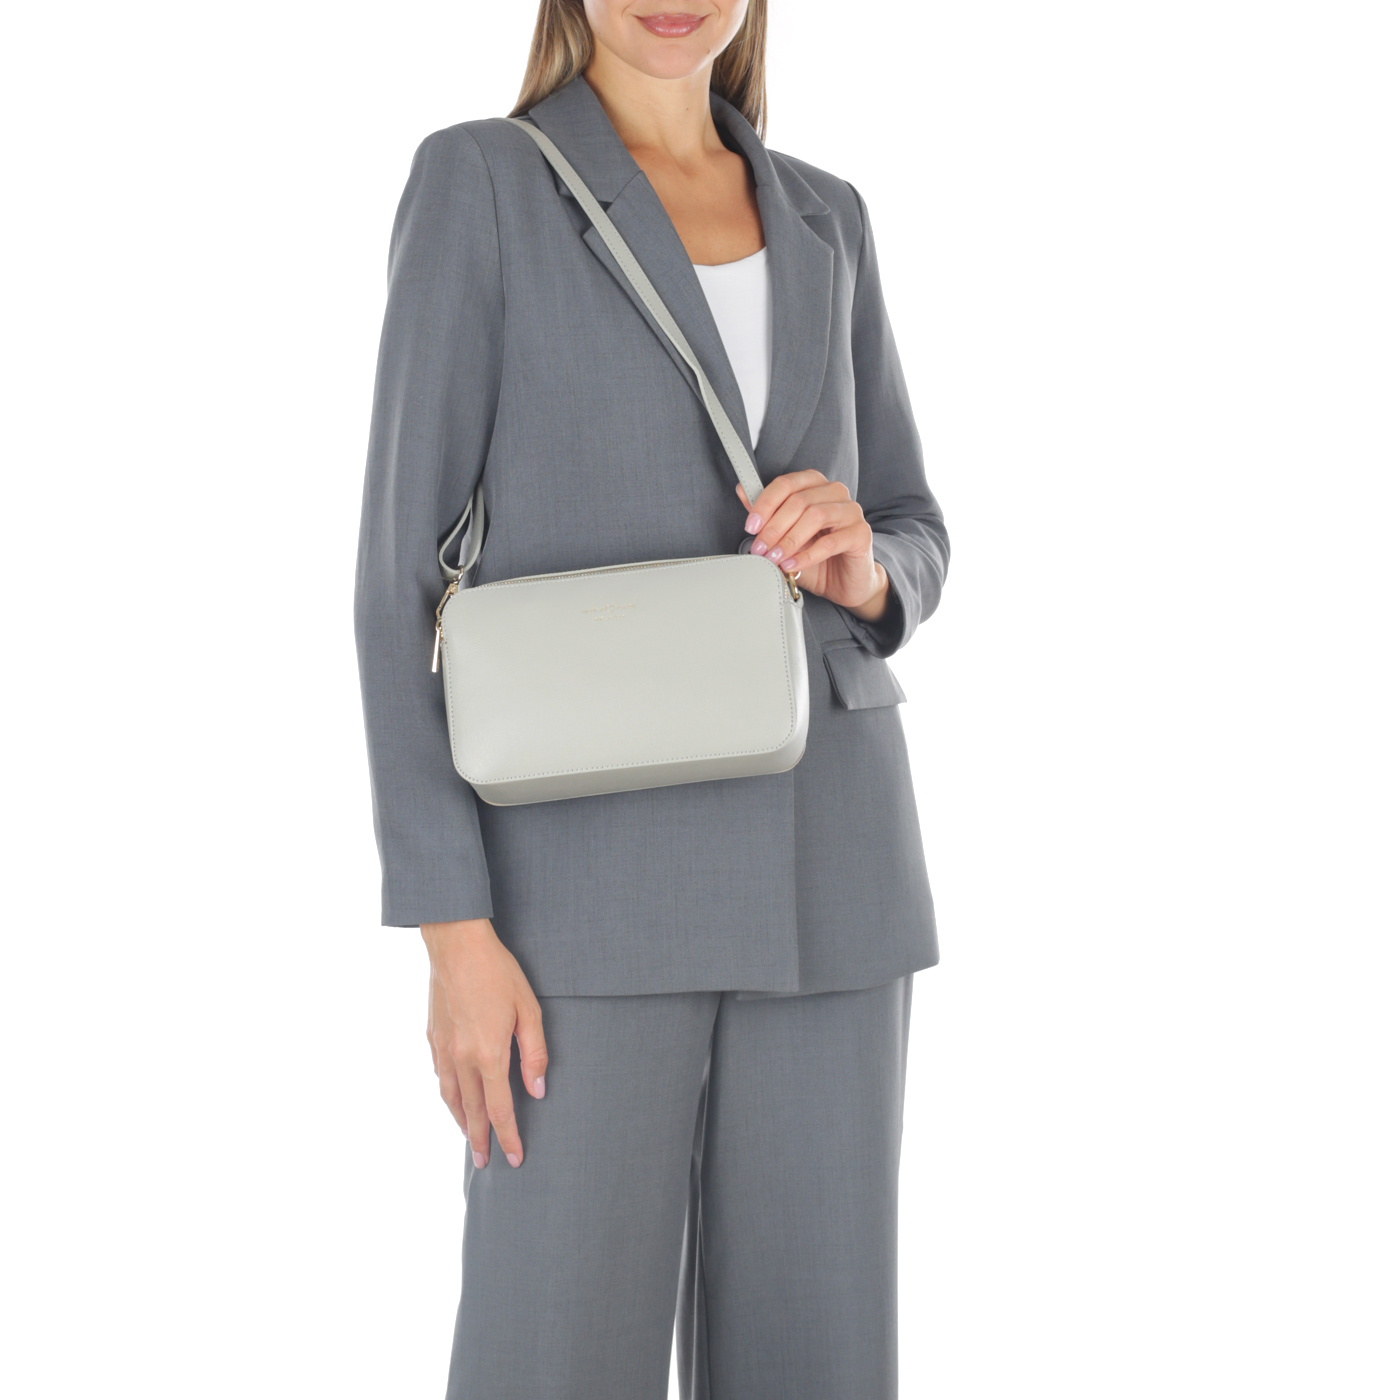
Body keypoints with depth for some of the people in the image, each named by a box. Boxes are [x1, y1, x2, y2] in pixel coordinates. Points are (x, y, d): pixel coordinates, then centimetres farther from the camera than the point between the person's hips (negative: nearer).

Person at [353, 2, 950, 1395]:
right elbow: (403, 571, -6)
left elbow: (911, 545, 17)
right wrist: (454, 931, -13)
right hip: (596, 867, -4)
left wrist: (860, 569, -10)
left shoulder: (822, 222, 13)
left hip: (816, 860, 5)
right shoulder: (476, 184, -2)